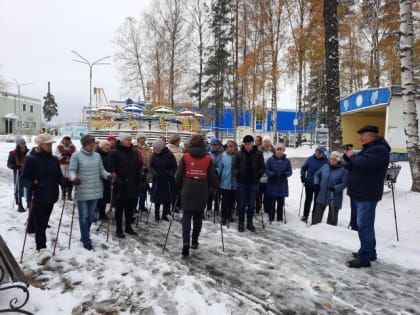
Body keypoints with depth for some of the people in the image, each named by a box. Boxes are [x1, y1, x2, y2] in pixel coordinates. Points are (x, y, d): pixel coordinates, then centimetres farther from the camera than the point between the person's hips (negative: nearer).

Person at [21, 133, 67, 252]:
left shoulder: (54, 159, 5)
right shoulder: (31, 159, -10)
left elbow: (59, 176, 7)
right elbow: (24, 178, -8)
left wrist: (66, 182, -13)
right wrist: (31, 185, -28)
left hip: (51, 196, 5)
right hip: (37, 197, -5)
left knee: (44, 222, 18)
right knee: (39, 223, 0)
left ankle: (41, 243, 34)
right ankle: (41, 246, 10)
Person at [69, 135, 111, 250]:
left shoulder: (97, 156, 7)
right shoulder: (76, 156, -7)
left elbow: (101, 170, 10)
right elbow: (72, 170, -9)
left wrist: (108, 175, -9)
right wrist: (74, 178, -29)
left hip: (95, 190, 5)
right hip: (82, 191, -5)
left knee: (91, 216, 16)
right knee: (84, 216, 2)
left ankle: (84, 236, 34)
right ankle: (86, 240, 12)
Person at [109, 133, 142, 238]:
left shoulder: (134, 153, 11)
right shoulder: (115, 153, -7)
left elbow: (138, 167, 17)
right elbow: (112, 169, -13)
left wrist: (138, 183, 14)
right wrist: (116, 180, -22)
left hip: (132, 185, 6)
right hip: (120, 186, -6)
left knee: (130, 207, 13)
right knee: (120, 208, 5)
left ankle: (128, 227, 27)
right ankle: (119, 229, 17)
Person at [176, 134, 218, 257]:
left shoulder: (185, 157, -4)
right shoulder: (208, 158, -3)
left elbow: (179, 175, -1)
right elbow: (212, 178, 0)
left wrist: (180, 187, 16)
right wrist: (215, 185, 20)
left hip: (187, 191, -1)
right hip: (202, 192, 1)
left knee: (187, 217, 2)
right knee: (198, 217, 16)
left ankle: (186, 242, -13)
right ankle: (194, 241, 25)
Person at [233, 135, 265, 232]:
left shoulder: (258, 154, -1)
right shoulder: (239, 154, -1)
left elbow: (262, 167, 3)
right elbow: (235, 166, 5)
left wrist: (258, 175, -10)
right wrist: (237, 174, -9)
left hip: (253, 183, 0)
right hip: (242, 182, 0)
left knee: (251, 204, 10)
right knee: (241, 204, 6)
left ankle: (249, 223, 23)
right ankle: (241, 223, 18)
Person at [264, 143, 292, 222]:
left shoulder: (287, 161, 4)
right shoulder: (271, 159, 0)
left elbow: (289, 172, 6)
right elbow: (266, 170, -1)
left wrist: (284, 174, -16)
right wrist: (272, 174, -19)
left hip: (282, 185, 1)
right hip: (272, 184, -1)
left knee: (280, 202, 6)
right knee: (271, 202, 0)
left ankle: (280, 218, 17)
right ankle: (271, 217, 10)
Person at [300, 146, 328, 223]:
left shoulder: (326, 161, -9)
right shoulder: (310, 159, -4)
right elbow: (303, 168, 6)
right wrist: (302, 176, -7)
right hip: (309, 184, 1)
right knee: (308, 200, 13)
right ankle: (305, 215, 25)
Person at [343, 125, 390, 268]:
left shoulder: (380, 150, -13)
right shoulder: (368, 148, 20)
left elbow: (364, 163, -28)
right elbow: (355, 165, 20)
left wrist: (352, 156, -10)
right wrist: (348, 156, 1)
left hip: (367, 195, -10)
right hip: (359, 193, 10)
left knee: (364, 226, -9)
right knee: (366, 225, 17)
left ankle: (364, 257, -4)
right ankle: (369, 252, 28)